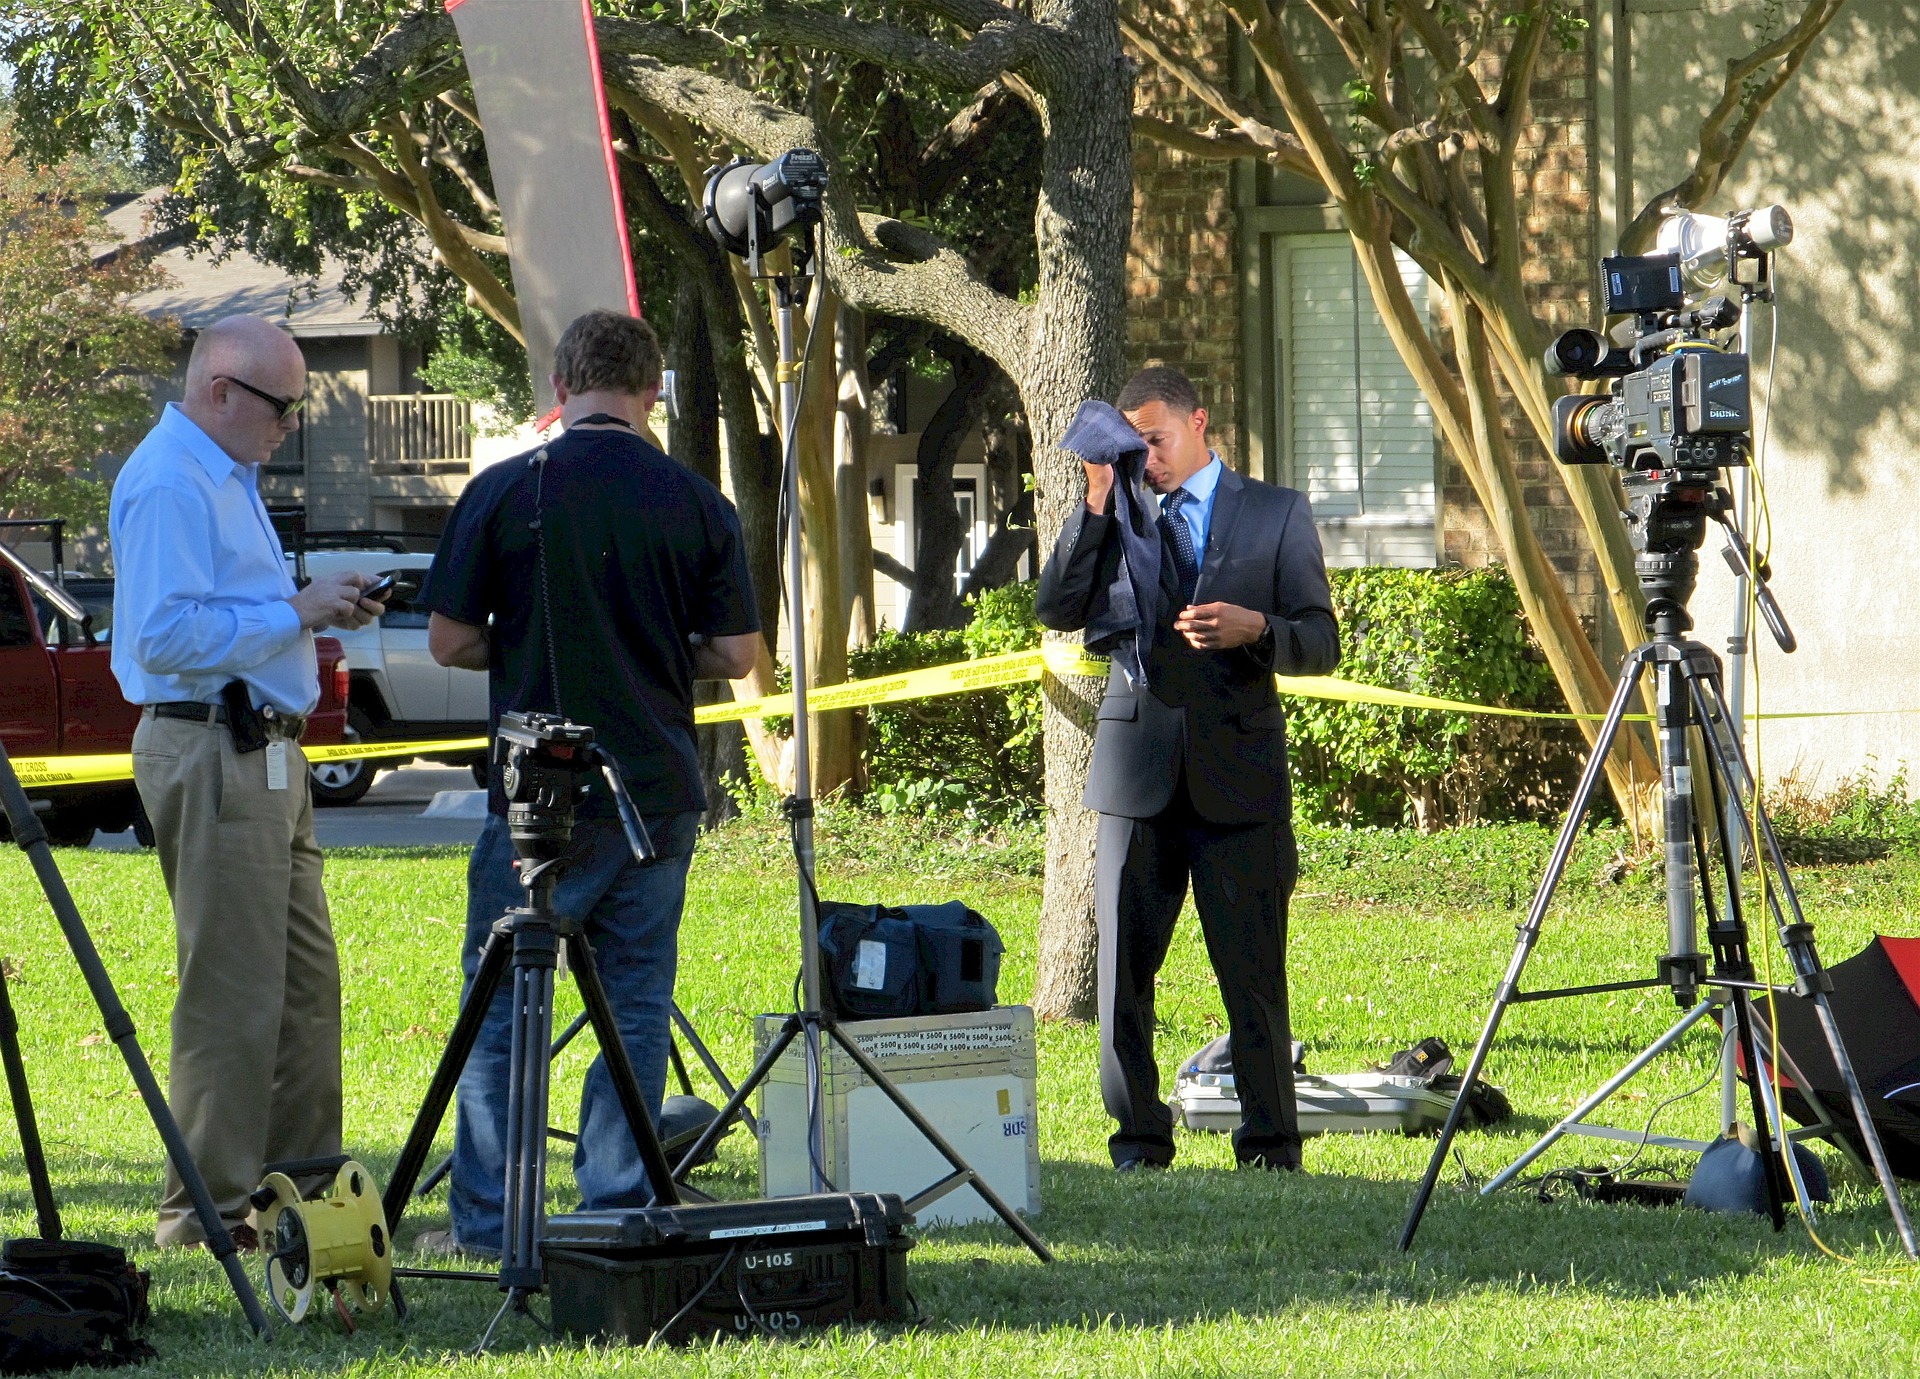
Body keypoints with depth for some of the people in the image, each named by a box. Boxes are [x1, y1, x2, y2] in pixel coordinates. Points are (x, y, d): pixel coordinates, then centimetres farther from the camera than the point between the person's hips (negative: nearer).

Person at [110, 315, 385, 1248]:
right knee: (232, 994, -9)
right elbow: (166, 636, -23)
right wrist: (297, 613, -18)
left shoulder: (226, 476, 19)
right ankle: (209, 1209, -4)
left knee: (306, 984, 13)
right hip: (210, 757, -11)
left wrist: (318, 608, 12)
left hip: (263, 751, 11)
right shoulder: (167, 485, -14)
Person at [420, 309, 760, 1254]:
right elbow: (735, 655, 3)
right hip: (658, 792, 2)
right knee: (635, 1008, 8)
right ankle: (618, 1210, 6)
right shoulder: (696, 504, 0)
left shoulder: (504, 494, -6)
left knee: (500, 1005, 5)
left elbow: (450, 642, -2)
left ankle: (486, 1220, 4)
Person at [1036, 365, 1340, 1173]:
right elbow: (1056, 611, 0)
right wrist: (1097, 502, -5)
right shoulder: (1118, 518, 13)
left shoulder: (1276, 515, 8)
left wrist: (1255, 629, -15)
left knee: (1253, 970, -3)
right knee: (1124, 963, 1)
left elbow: (1321, 644, 5)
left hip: (1238, 771, -2)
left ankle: (1270, 1145, 6)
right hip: (1137, 768, 2)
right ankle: (1138, 1138, 10)